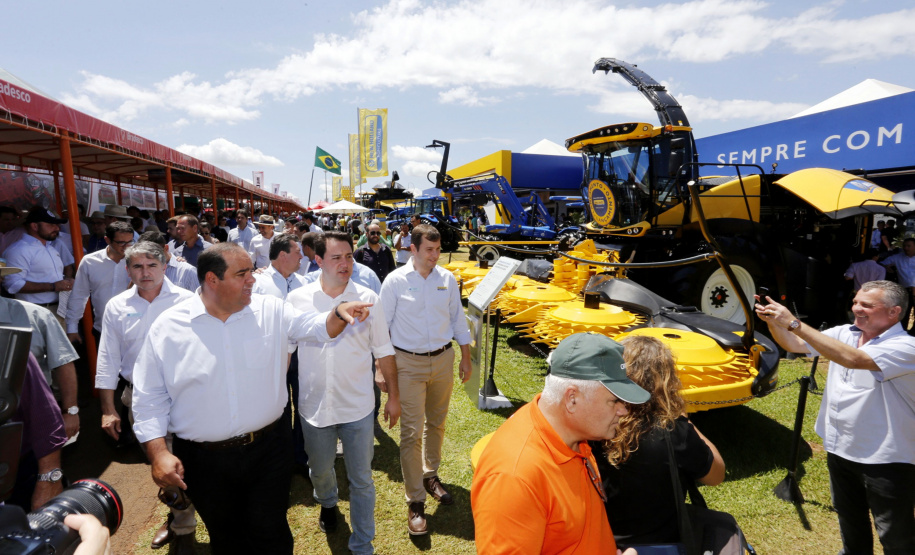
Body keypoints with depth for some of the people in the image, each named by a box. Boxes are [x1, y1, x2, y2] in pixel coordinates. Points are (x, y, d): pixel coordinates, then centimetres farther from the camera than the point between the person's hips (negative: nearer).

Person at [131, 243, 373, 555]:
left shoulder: (271, 311, -5)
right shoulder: (166, 328, -8)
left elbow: (317, 327, -3)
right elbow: (150, 398, -2)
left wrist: (339, 313, -25)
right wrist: (158, 453, -9)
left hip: (268, 450, 0)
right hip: (203, 460, 0)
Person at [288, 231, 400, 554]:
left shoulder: (368, 300, -7)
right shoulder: (298, 300, -6)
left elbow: (383, 351, 0)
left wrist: (393, 396, 3)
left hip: (358, 406, -1)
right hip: (314, 405, 2)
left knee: (361, 479, 9)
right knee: (319, 470, 24)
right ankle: (327, 503, 57)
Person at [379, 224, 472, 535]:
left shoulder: (447, 279, 1)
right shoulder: (395, 281, -8)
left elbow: (458, 319, 9)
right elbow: (382, 325, -4)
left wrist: (466, 358, 10)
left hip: (443, 360, 4)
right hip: (409, 363, -3)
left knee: (437, 423, 17)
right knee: (412, 431, -2)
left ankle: (430, 475, 40)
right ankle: (415, 501, 12)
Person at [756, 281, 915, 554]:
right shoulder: (844, 333, 0)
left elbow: (852, 359, -36)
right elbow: (793, 345, -1)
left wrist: (794, 323, -39)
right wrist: (773, 322, -22)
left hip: (886, 459, -6)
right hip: (839, 448, 6)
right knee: (849, 518, 28)